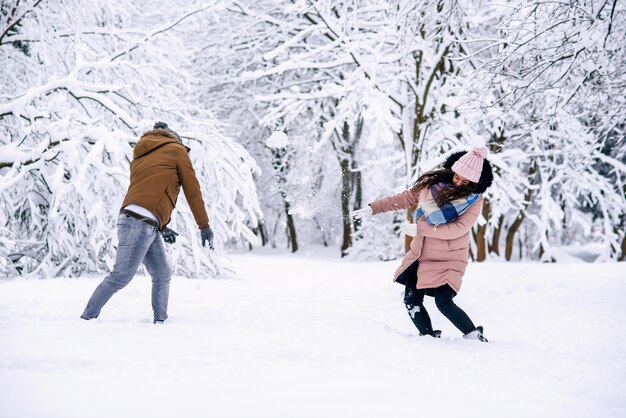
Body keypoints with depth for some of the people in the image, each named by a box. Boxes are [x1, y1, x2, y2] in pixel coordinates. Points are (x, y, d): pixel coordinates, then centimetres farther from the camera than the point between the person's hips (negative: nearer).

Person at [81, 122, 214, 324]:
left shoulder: (140, 156, 27)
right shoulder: (177, 150, 8)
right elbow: (192, 190, 8)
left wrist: (161, 226, 28)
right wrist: (204, 226, 13)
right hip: (140, 222, -8)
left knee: (162, 275, 11)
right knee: (121, 276, -9)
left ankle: (160, 320, 7)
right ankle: (87, 317, -8)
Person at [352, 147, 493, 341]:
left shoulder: (473, 199, -11)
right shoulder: (433, 183, 1)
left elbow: (458, 229, -21)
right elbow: (405, 198, 13)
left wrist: (420, 228, -21)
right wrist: (373, 208, 11)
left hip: (449, 259, -5)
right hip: (420, 255, 5)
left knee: (444, 302, -17)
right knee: (412, 303, 2)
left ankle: (474, 335, 1)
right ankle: (429, 336, 20)